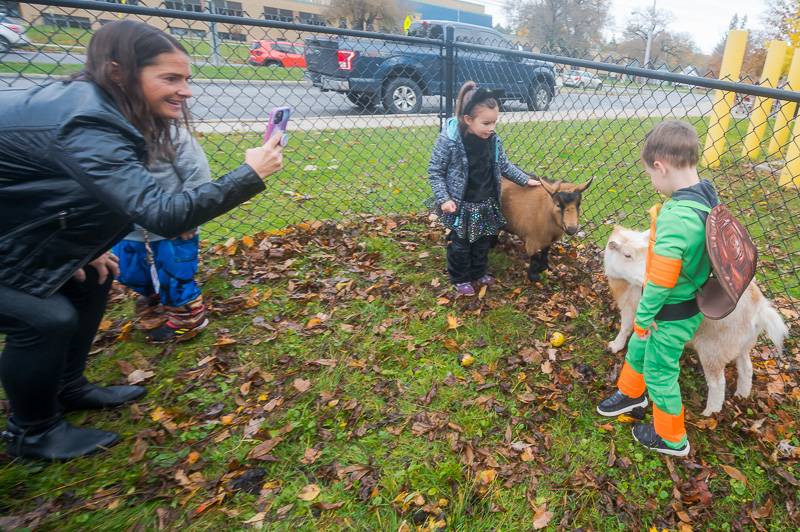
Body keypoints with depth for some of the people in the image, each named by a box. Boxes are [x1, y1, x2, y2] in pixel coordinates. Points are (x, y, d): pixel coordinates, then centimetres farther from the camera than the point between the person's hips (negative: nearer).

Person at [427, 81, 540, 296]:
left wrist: (526, 180, 12)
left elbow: (504, 166, 11)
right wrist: (443, 199, -20)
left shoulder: (493, 140, -4)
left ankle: (478, 274, 41)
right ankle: (460, 279, 32)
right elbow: (435, 171, -13)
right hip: (460, 206, -5)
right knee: (460, 245, 11)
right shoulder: (449, 140, -20)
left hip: (486, 204, 5)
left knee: (483, 242, 20)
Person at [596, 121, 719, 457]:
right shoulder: (706, 195, -6)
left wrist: (643, 315, -12)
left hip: (673, 312, -8)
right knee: (638, 347, 28)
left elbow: (660, 281, -28)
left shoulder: (675, 218, -34)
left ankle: (672, 439, 38)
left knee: (660, 371, 14)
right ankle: (631, 394, 55)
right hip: (689, 299, 8)